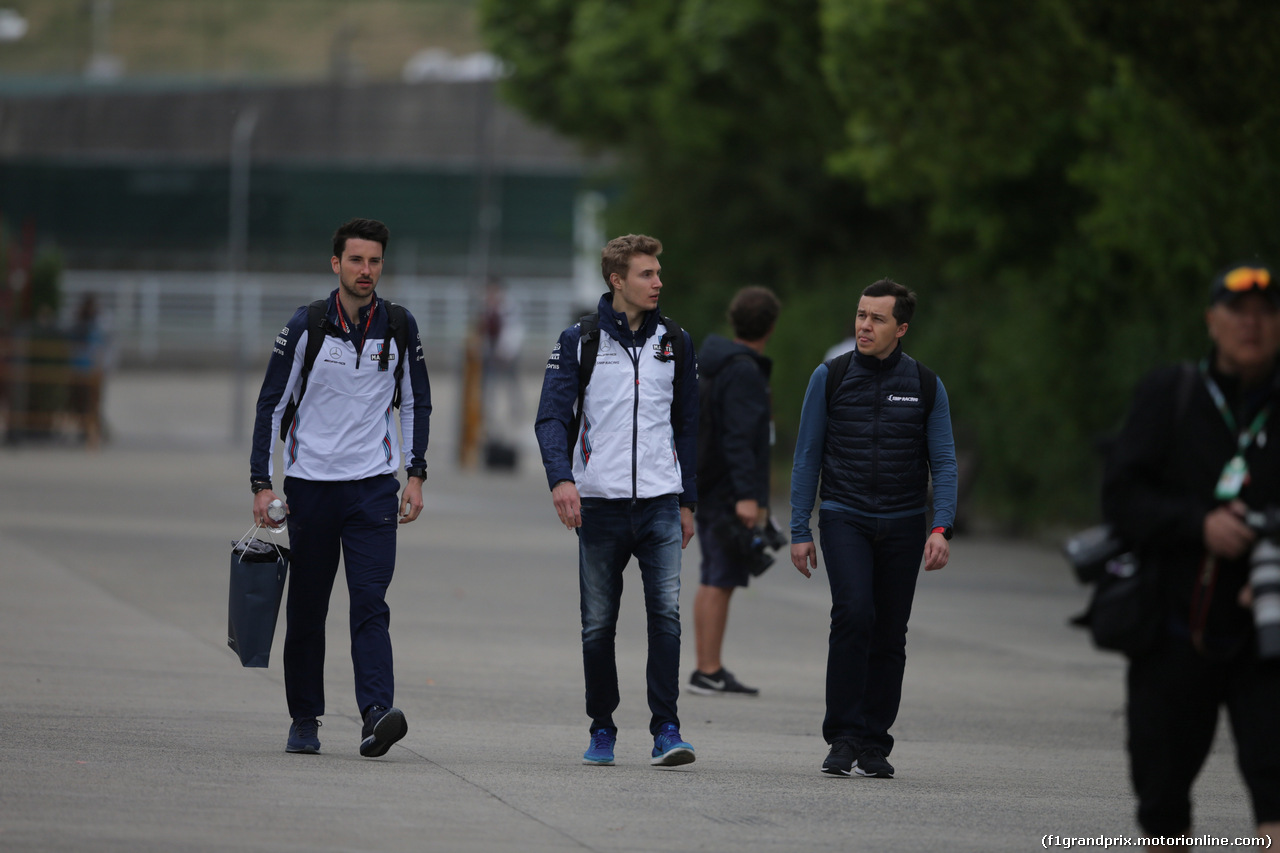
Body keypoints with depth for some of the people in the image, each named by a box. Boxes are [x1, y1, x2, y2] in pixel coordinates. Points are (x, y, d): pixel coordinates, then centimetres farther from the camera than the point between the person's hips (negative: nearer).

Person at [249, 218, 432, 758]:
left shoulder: (399, 328, 3)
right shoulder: (306, 327, -4)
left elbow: (416, 402, 14)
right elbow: (272, 404, 0)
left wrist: (416, 474, 7)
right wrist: (262, 483, -5)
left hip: (373, 485, 0)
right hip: (311, 484, 0)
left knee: (370, 603, -13)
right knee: (307, 608, 7)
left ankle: (377, 714, -23)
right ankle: (305, 719, 18)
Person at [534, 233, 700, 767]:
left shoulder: (674, 342, 10)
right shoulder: (579, 342, 2)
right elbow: (552, 416, -4)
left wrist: (688, 502, 12)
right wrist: (560, 477, -21)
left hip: (660, 501, 1)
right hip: (599, 502, -1)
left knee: (666, 611, -13)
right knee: (598, 623, 5)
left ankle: (665, 729, -14)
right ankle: (602, 729, 16)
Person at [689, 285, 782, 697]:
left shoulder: (713, 365, 16)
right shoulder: (743, 371, -14)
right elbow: (738, 438, -21)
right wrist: (746, 495, -24)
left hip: (709, 490, 10)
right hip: (729, 492, -10)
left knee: (715, 581, 11)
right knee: (720, 582, -9)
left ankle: (709, 670, 13)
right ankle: (709, 673, -9)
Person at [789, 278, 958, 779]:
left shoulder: (926, 387, 4)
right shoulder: (830, 378, 2)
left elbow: (944, 463, 3)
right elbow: (807, 458, 4)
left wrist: (941, 529, -11)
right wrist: (799, 531, -1)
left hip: (902, 525, 2)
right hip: (844, 519, -2)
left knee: (890, 635, 2)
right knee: (853, 613, -20)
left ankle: (874, 745, 11)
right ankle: (843, 739, -15)